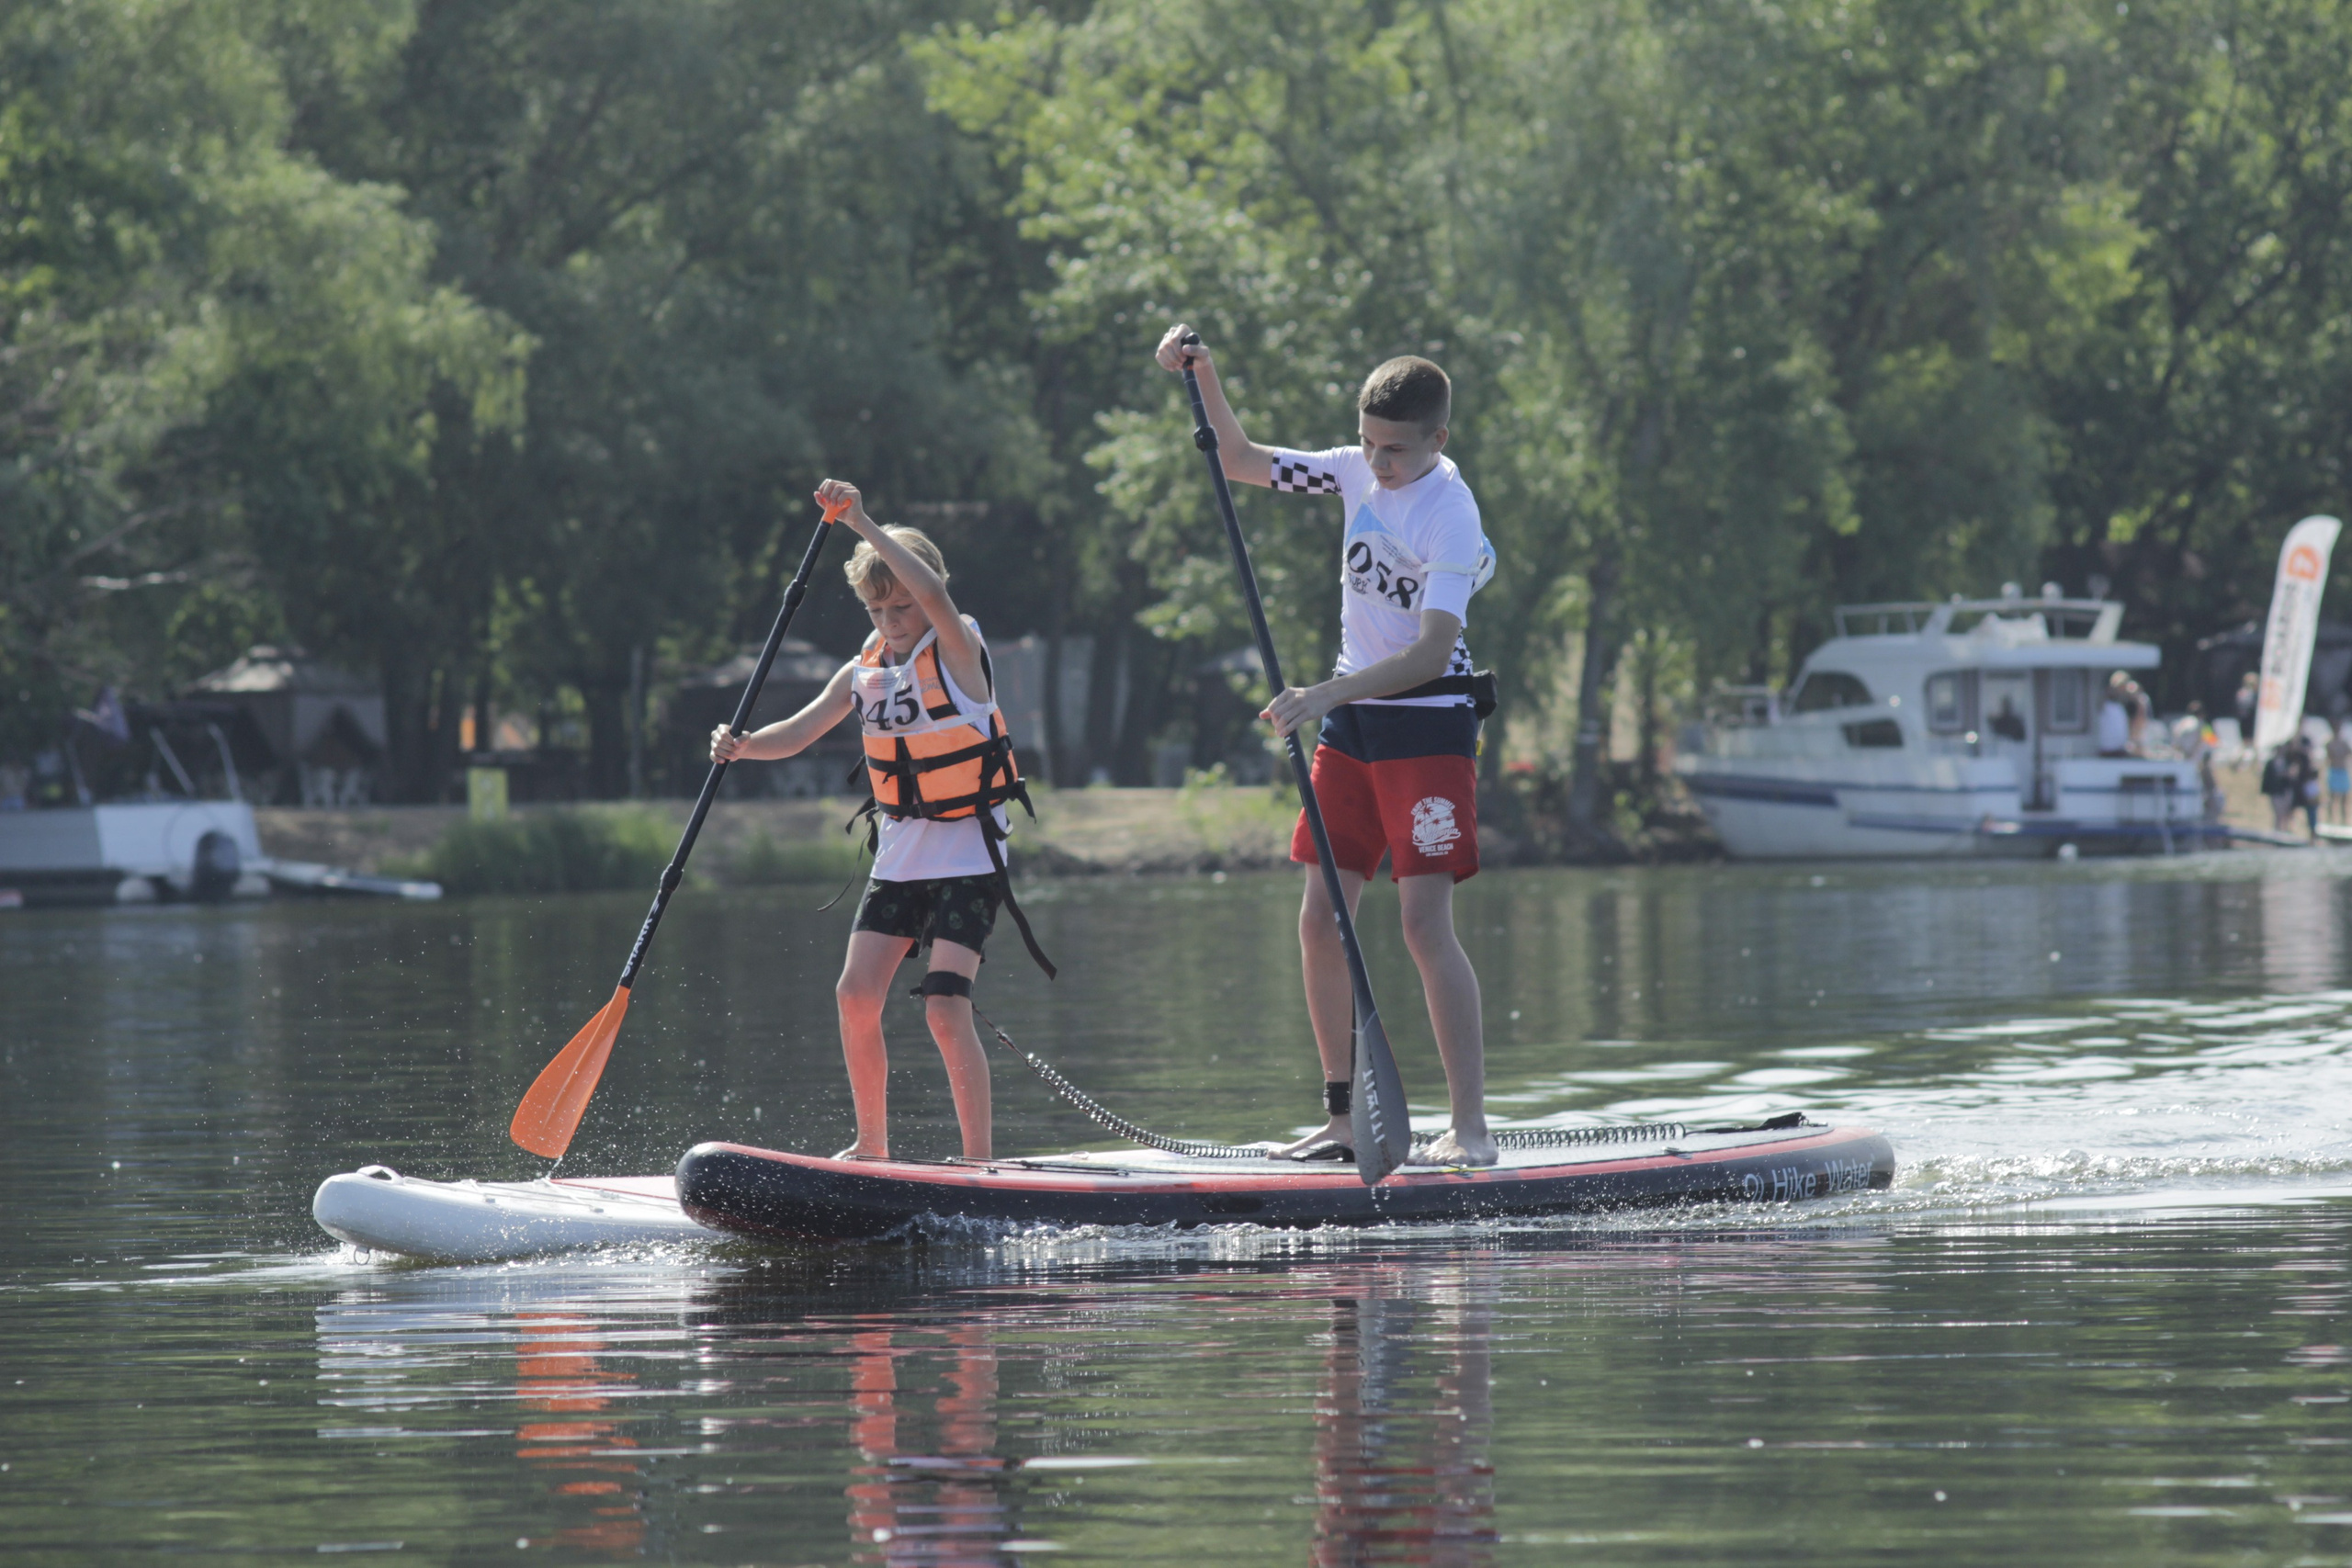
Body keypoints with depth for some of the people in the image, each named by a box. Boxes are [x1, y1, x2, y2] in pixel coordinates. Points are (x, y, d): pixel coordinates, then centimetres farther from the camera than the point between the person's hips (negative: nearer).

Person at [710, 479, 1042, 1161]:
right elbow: (797, 732, 0)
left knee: (944, 1010, -15)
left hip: (969, 857, -6)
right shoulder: (863, 674, 6)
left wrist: (866, 526, -34)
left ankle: (980, 1157, -9)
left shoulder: (957, 653, -12)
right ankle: (872, 1146, 14)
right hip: (899, 857, 6)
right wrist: (741, 747, -20)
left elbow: (935, 597, -33)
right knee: (856, 995, -1)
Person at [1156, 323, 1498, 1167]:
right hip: (1352, 719, 8)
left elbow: (1430, 654, -26)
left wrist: (1327, 695, -32)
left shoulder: (1449, 514, -19)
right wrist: (1205, 377, 5)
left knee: (1425, 922, -15)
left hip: (1427, 724, -8)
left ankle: (1470, 1127, -14)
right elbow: (1242, 462, 19)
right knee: (1319, 921, 5)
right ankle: (1343, 1117, 13)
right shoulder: (1356, 472, 4)